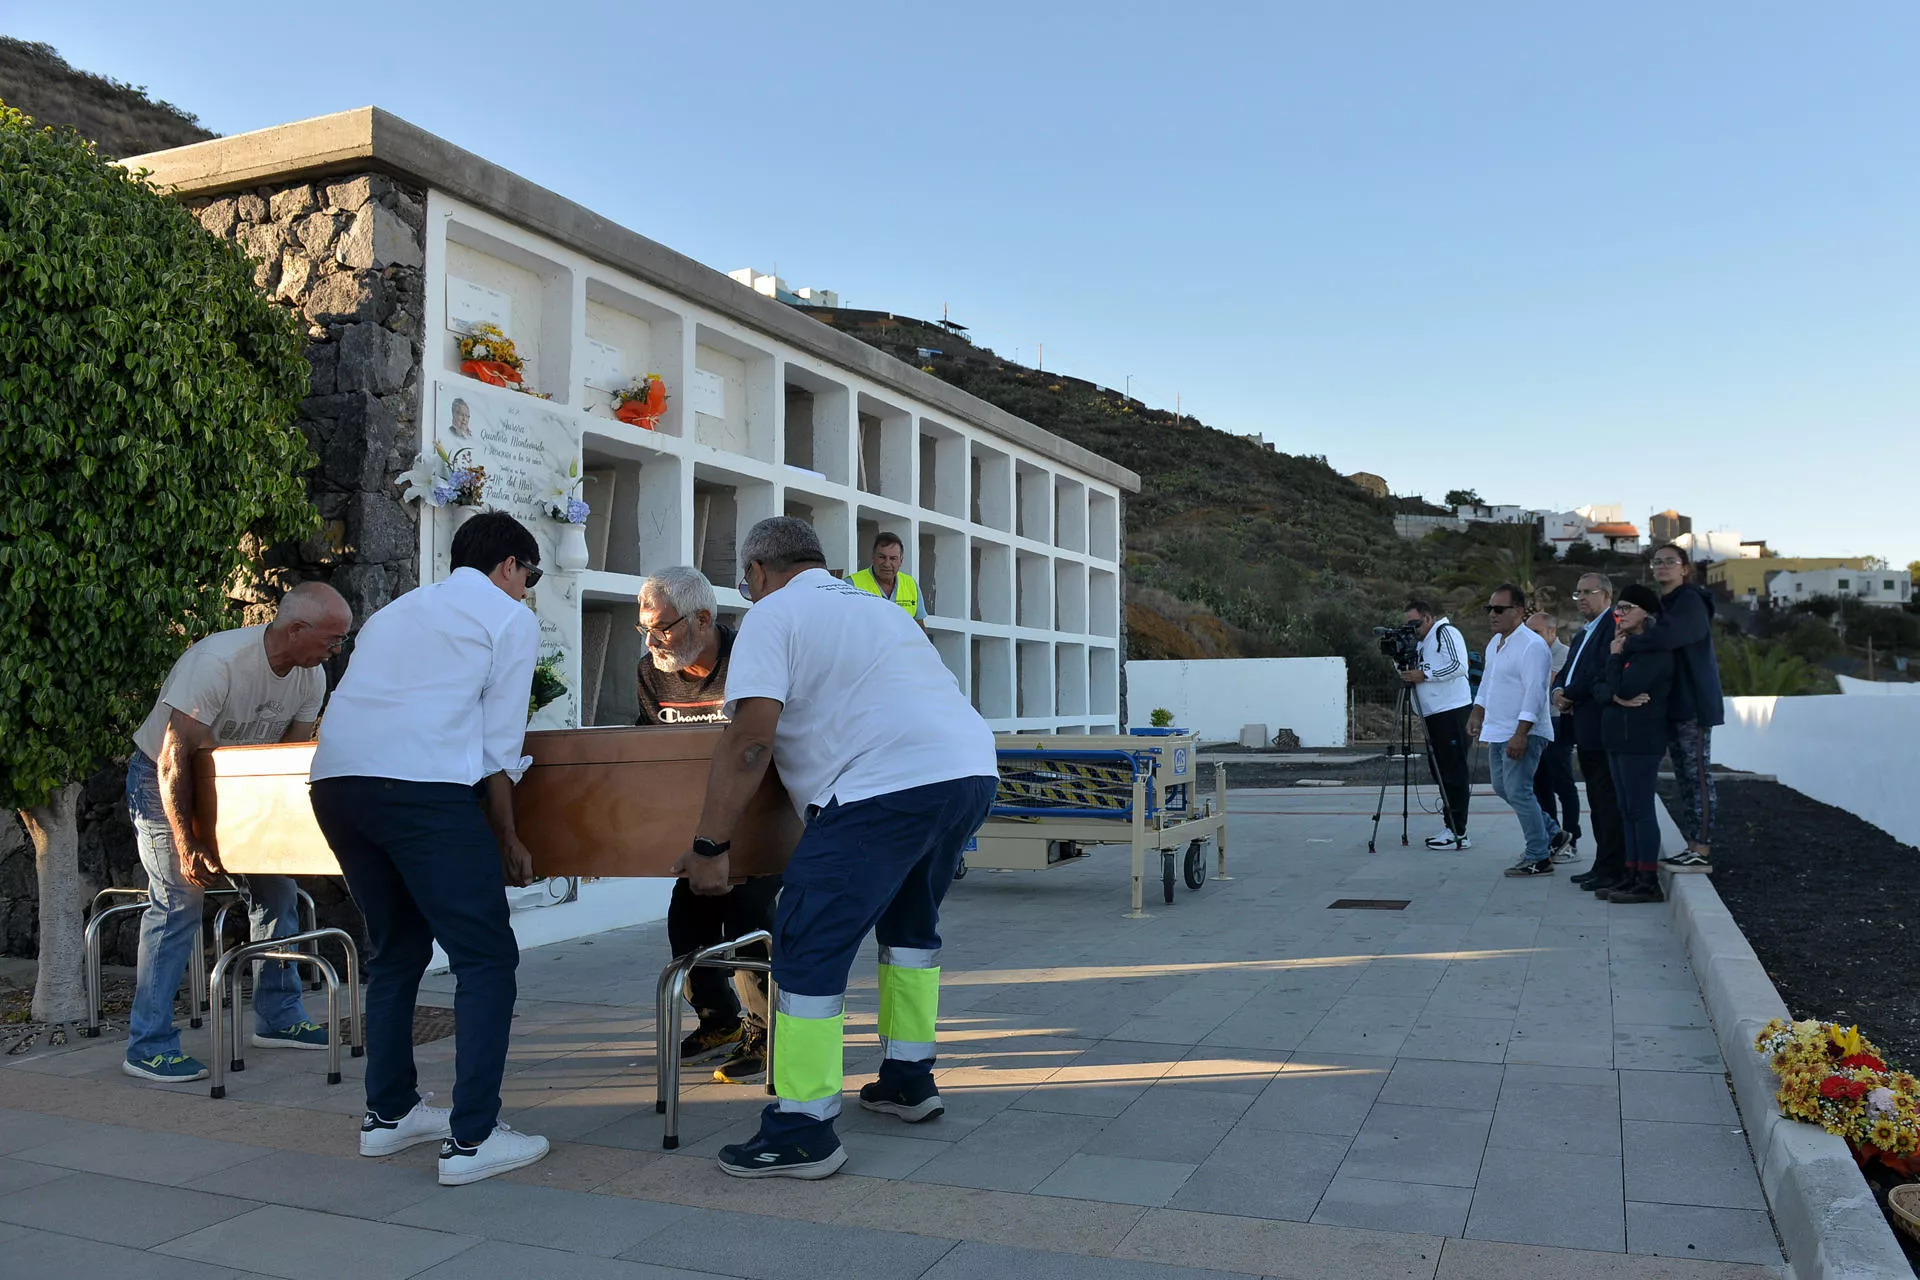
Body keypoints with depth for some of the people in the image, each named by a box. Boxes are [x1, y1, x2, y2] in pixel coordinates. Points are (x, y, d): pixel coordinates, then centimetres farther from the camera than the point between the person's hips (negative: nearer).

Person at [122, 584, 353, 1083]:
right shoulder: (218, 662, -32)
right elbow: (176, 759, -30)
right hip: (163, 780, -7)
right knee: (179, 901, -14)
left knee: (277, 887, 3)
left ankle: (278, 1018, 15)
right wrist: (187, 846, -28)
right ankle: (148, 1046, -5)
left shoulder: (311, 678, -10)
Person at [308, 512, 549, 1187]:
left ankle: (389, 1113, 29)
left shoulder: (398, 610, 31)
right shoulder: (512, 617, 11)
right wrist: (507, 836, 13)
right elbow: (500, 745, 4)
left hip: (334, 777, 8)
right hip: (420, 784, -8)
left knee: (396, 950, 22)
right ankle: (471, 1140, -3)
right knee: (486, 958, 0)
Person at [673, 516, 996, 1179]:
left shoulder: (773, 615, 4)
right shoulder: (878, 606, 29)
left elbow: (752, 736, -9)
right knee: (910, 922, 27)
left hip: (888, 784, -9)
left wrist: (709, 844, -5)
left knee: (809, 945, -2)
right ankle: (908, 1079, 36)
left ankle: (802, 1132, 1)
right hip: (973, 770, 9)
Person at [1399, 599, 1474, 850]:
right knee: (1440, 770, 11)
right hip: (1433, 714, 10)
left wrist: (1424, 675, -17)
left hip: (1453, 711, -10)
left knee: (1454, 772, -8)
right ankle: (1450, 827, 18)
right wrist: (1407, 671, 7)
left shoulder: (1446, 632, -6)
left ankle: (1458, 833, -7)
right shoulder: (1422, 642, 21)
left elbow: (1458, 667, -18)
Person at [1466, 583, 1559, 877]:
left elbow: (1534, 693, -24)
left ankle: (1539, 858, 0)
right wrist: (1477, 713, 21)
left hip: (1523, 734, -10)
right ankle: (1550, 834, 32)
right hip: (1498, 732, 10)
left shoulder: (1532, 646, -18)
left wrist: (1520, 734, -28)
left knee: (1518, 792, -10)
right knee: (1502, 787, 17)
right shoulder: (1495, 644, 13)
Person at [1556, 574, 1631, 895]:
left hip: (1601, 729, -10)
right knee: (1597, 800, 14)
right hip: (1585, 731, 10)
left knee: (1608, 800, -7)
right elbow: (1566, 672, 21)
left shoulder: (1614, 625, -10)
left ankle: (1613, 871, -4)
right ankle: (1603, 866, 20)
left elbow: (1604, 673, -20)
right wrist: (1559, 692, 0)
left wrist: (1570, 695, -11)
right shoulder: (1584, 634, 22)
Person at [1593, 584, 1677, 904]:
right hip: (1618, 737, 9)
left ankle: (1649, 883, -5)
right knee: (1628, 811, 10)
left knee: (1640, 809, -8)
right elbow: (1599, 688, 8)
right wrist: (1617, 696, -13)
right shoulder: (1623, 646, 17)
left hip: (1641, 739, -9)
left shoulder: (1656, 650, -11)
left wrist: (1615, 656, -5)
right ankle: (1633, 876, 15)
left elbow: (1623, 686, -20)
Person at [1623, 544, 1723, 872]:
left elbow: (1665, 635, -29)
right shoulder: (1661, 604, 18)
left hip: (1694, 703, -9)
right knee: (1683, 777, 11)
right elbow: (1656, 642, 11)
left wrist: (1626, 645, -19)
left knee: (1698, 775, -7)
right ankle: (1692, 845, 16)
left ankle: (1702, 852, -4)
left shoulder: (1690, 601, -11)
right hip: (1673, 703, 9)